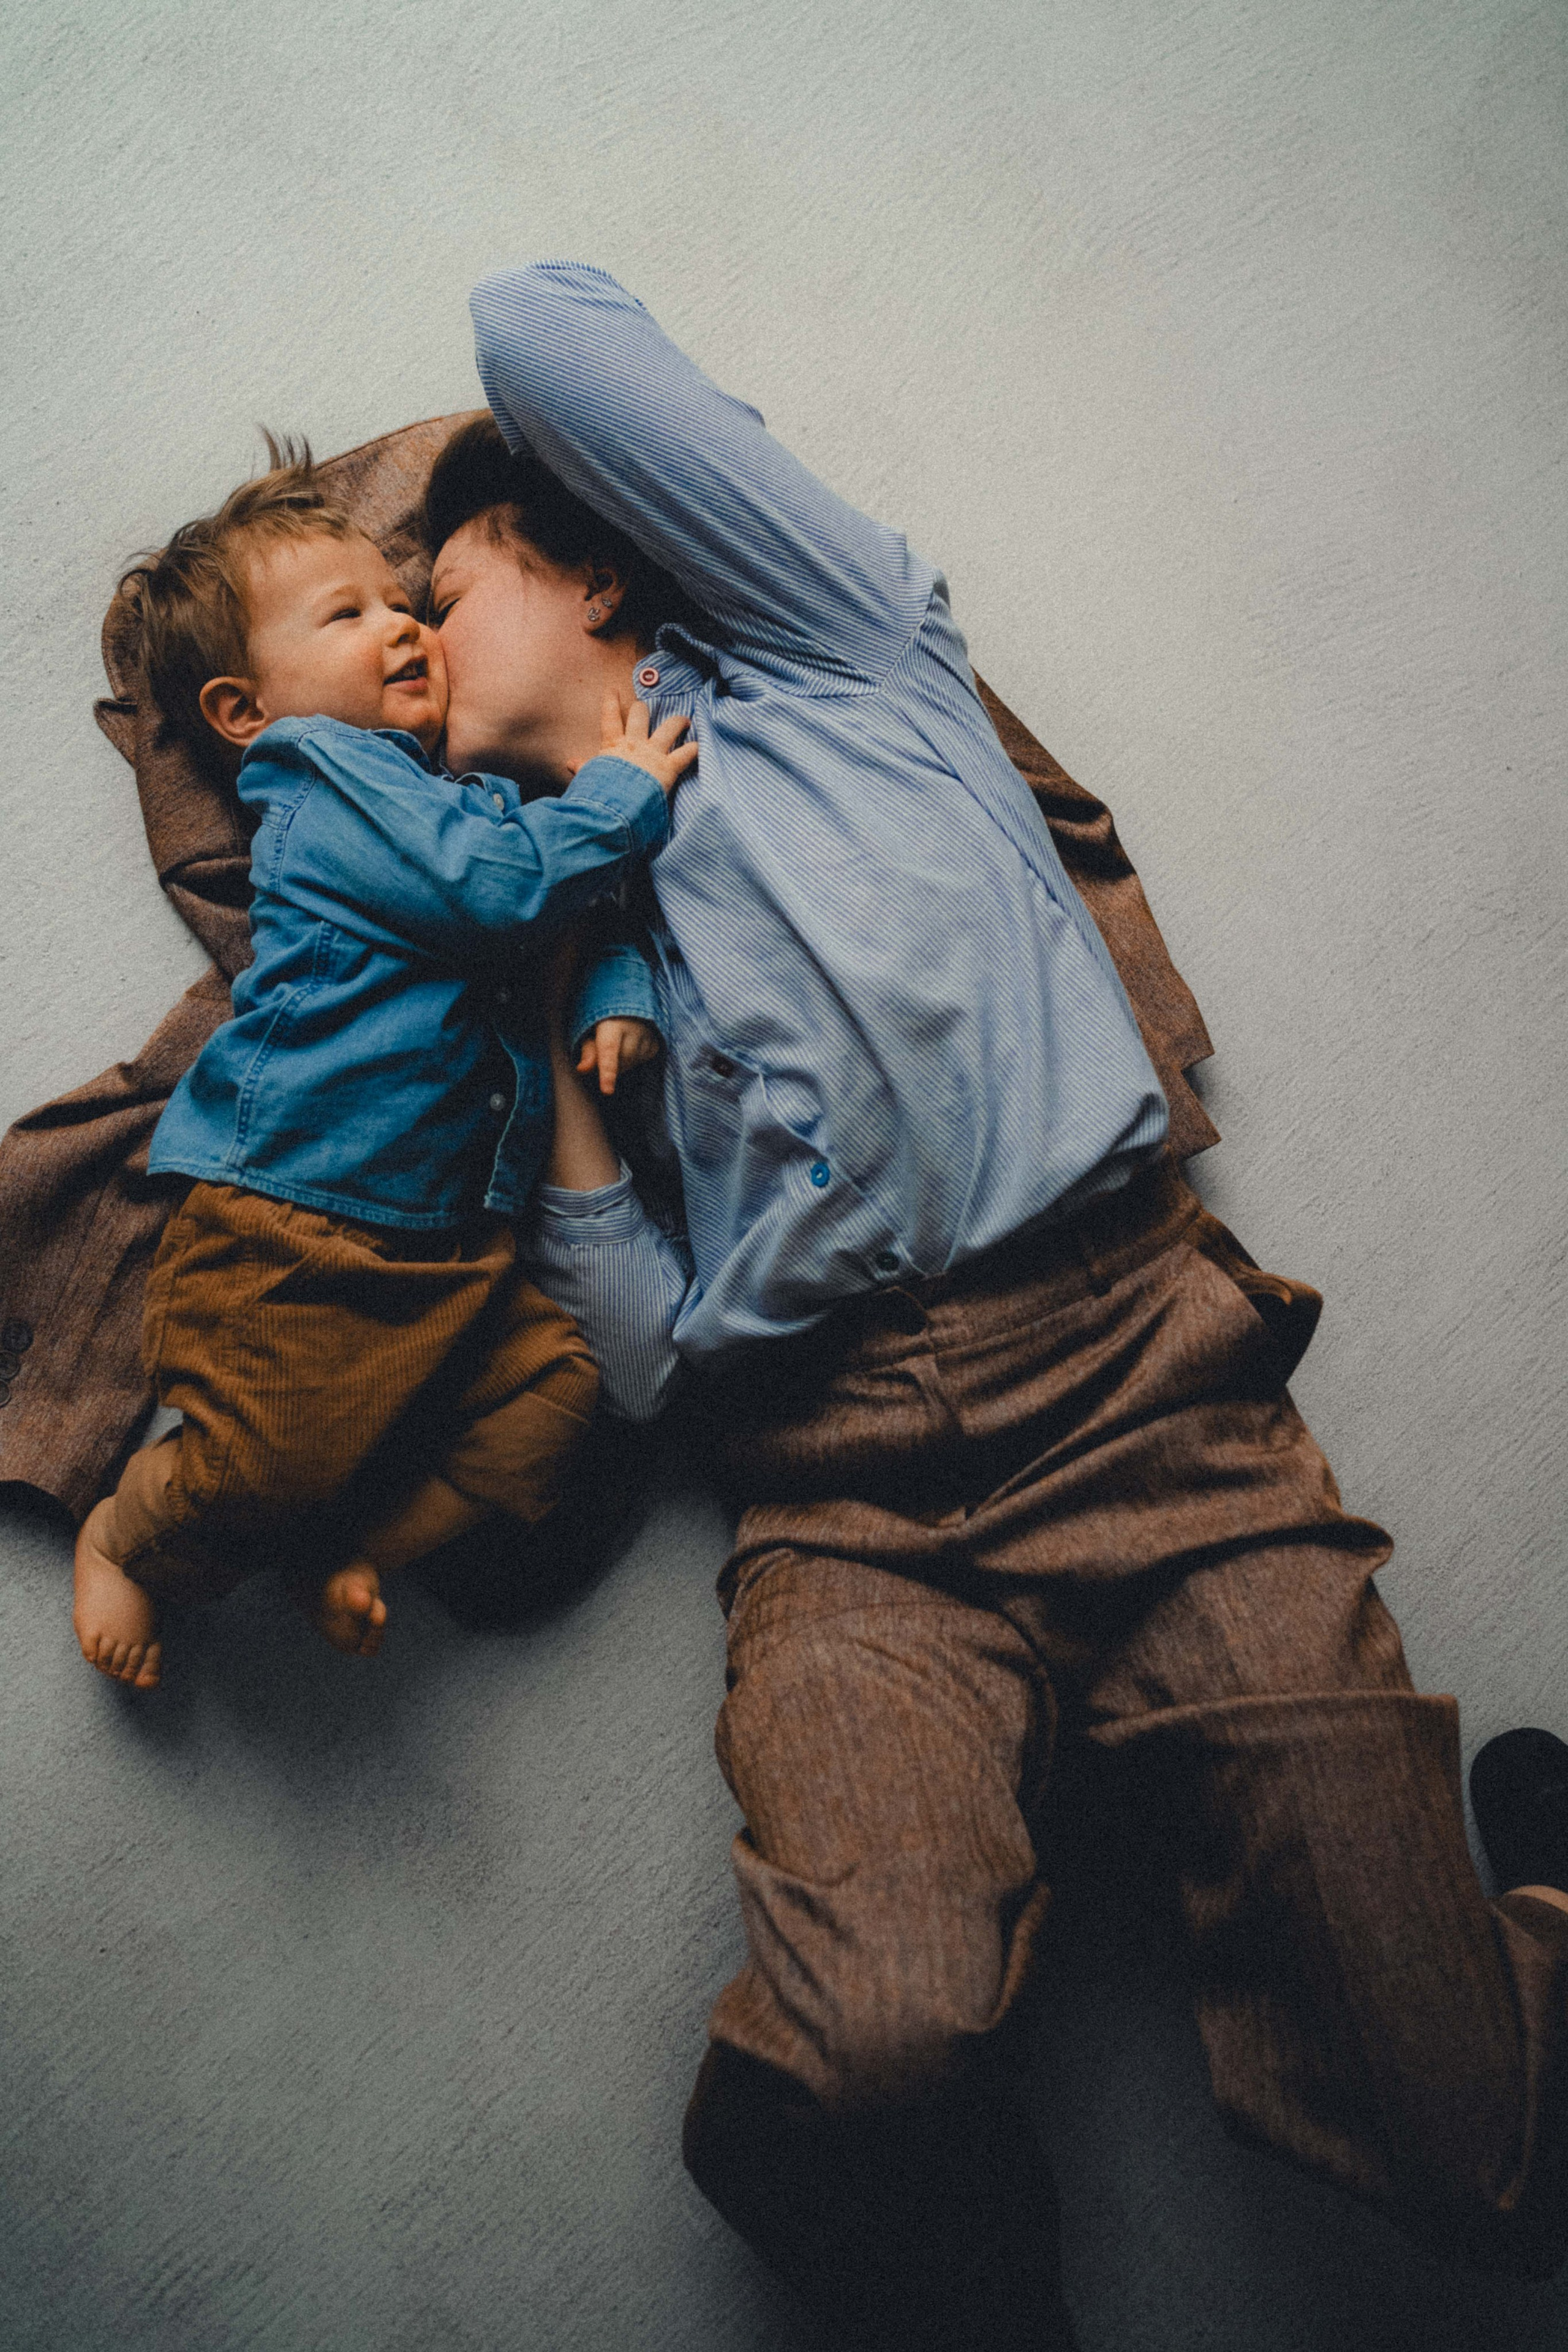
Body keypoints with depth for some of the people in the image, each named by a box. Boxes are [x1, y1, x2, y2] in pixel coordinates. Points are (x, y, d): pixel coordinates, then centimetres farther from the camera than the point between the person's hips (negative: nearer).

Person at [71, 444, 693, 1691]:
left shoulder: (462, 794, 22)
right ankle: (123, 1542, 20)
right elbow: (504, 881, -20)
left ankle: (354, 1552, 11)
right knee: (273, 1460, -14)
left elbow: (581, 913, 24)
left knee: (552, 1392, -5)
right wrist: (619, 793, -7)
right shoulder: (329, 777, -6)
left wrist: (618, 987, 2)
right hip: (291, 1229, -8)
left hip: (452, 1233, 8)